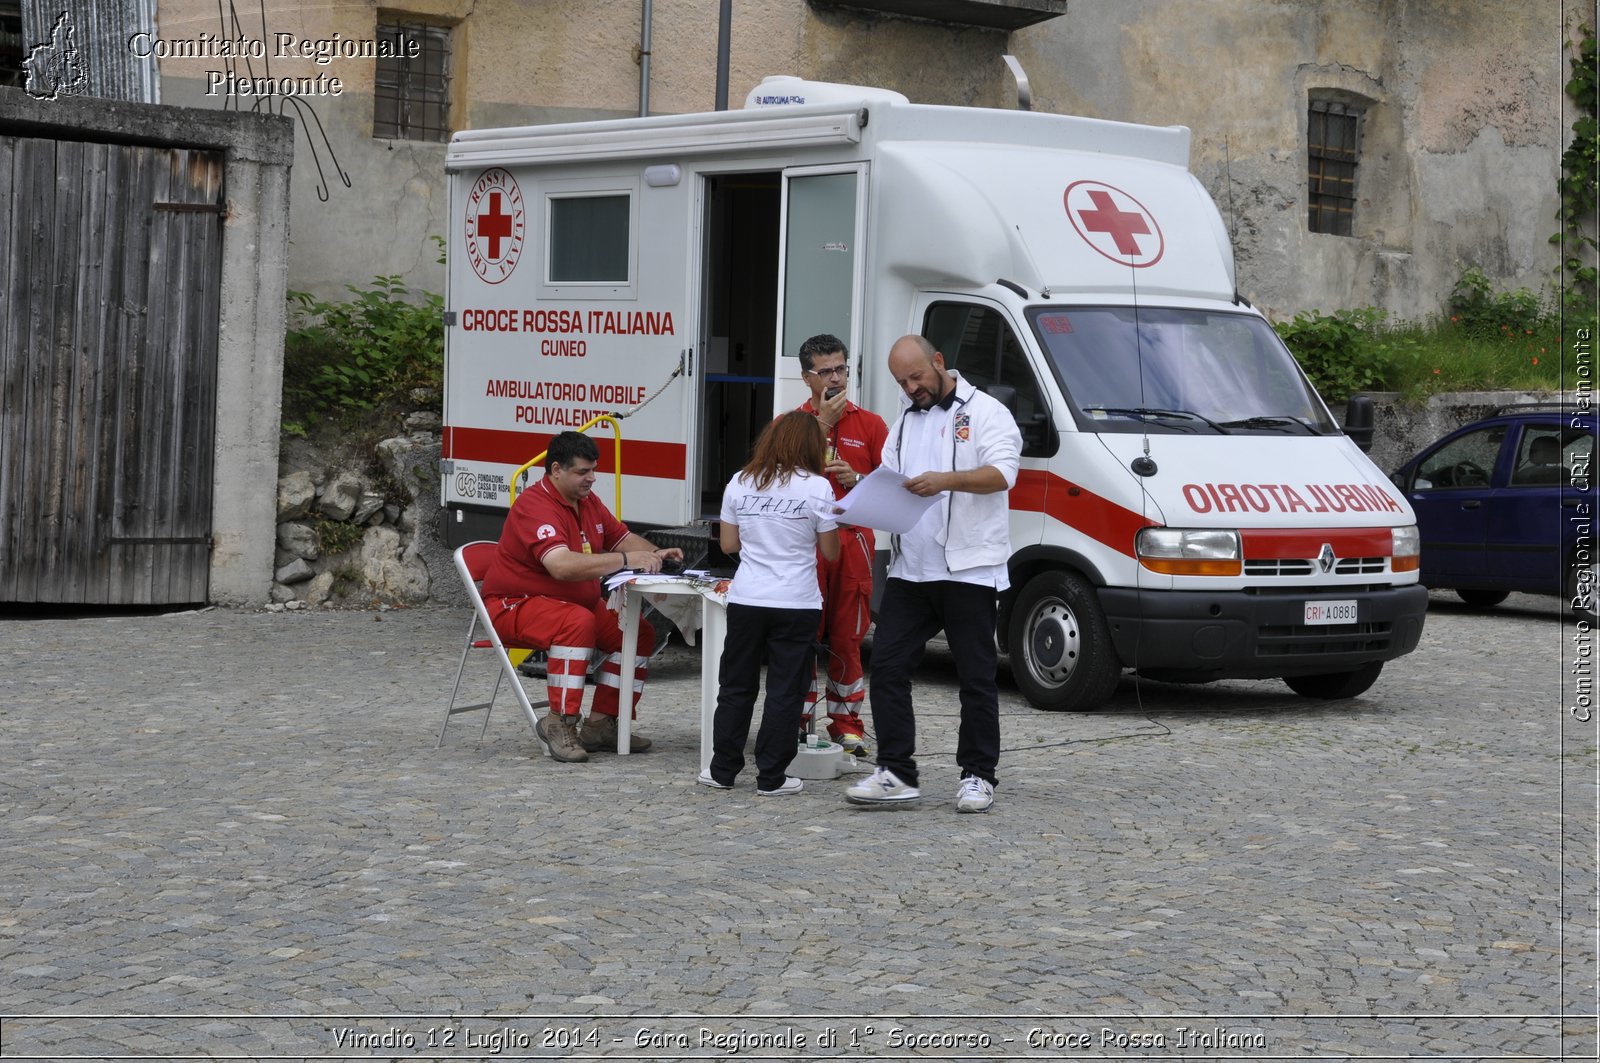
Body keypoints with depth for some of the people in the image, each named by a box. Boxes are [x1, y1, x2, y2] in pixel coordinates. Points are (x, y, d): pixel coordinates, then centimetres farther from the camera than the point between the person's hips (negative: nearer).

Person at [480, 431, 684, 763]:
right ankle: (559, 723, -31)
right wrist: (625, 559, -36)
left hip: (577, 602, 9)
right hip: (515, 605, -9)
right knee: (579, 623, -38)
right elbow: (562, 565, -37)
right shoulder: (535, 506, -23)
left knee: (639, 633, -8)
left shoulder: (587, 500, 7)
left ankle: (602, 723, -3)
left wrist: (655, 555, -4)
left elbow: (622, 537, 19)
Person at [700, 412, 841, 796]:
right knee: (785, 692, 4)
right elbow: (830, 551, 0)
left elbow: (728, 543, 9)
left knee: (736, 687, 13)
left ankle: (722, 770, 17)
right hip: (797, 604, -3)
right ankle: (771, 777, 5)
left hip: (746, 601, 3)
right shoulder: (817, 487, -7)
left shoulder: (740, 483, 2)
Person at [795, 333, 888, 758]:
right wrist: (822, 422, -10)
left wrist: (857, 478, -8)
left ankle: (846, 723, 12)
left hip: (852, 540, 1)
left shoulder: (871, 425, 11)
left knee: (847, 637, 4)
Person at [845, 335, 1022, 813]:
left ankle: (978, 776, 8)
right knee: (887, 666, 1)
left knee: (976, 676, 0)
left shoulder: (984, 412, -2)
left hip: (968, 569, -6)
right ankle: (896, 773, 6)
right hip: (910, 569, 6)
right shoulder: (904, 422, 20)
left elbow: (1003, 473, -17)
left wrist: (947, 479, -32)